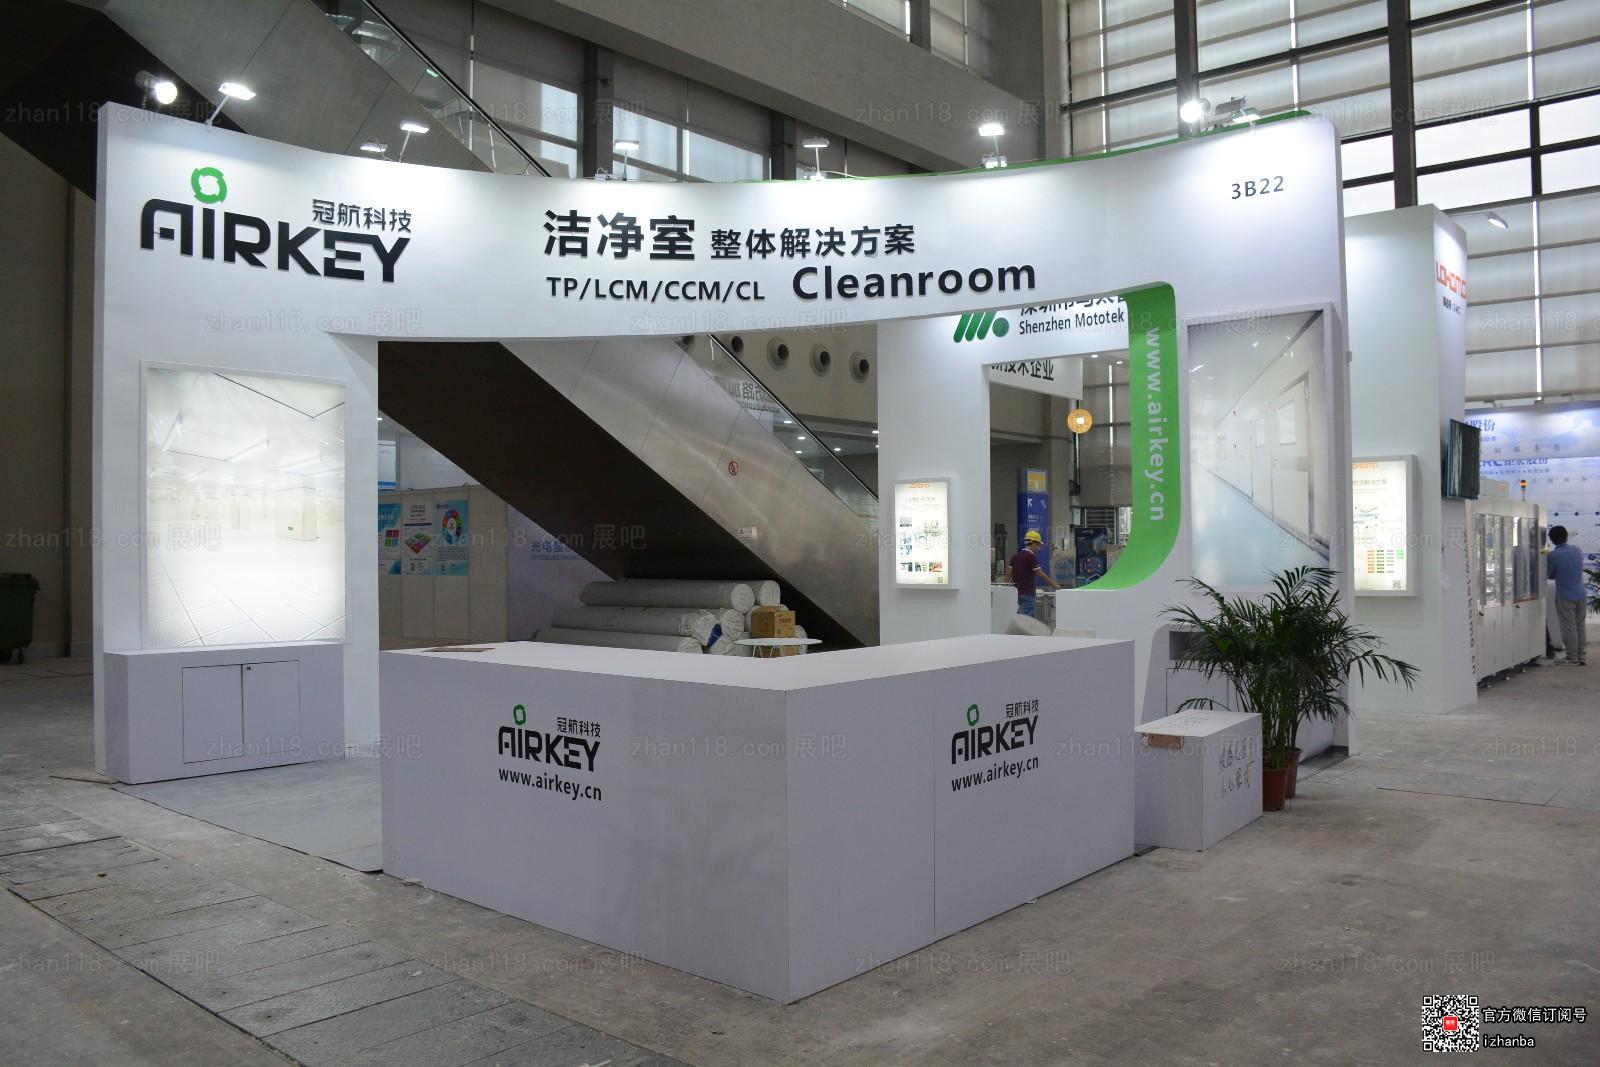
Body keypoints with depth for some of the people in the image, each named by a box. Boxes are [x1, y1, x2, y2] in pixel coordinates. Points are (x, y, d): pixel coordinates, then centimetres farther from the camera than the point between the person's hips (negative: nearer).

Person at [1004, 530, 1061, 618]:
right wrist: (1055, 586, -9)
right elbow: (1041, 574, -15)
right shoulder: (1031, 557, -13)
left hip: (1017, 593, 8)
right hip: (1028, 594, -8)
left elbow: (1009, 574, 8)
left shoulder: (1015, 556, 10)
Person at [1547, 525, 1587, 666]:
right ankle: (1581, 657, 18)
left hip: (1565, 597, -5)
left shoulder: (1553, 555, -17)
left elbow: (1550, 575, -5)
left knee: (1569, 627, 1)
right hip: (1581, 594, 6)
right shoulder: (1577, 550, 0)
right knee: (1580, 626, 13)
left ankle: (1572, 658, 5)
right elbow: (1579, 567, 16)